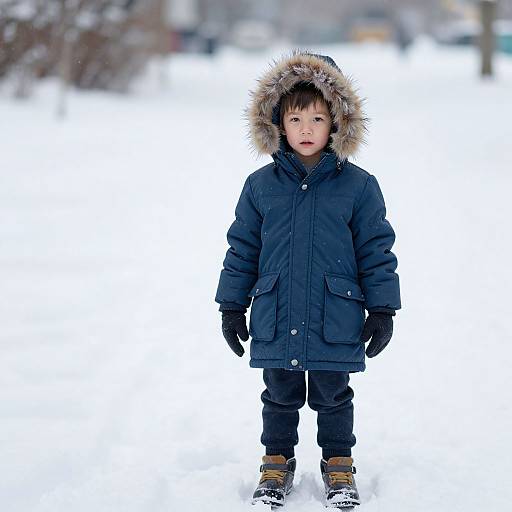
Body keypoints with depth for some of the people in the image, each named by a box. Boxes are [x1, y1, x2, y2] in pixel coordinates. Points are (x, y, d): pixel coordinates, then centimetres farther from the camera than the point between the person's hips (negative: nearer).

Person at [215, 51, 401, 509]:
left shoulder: (357, 186, -4)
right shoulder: (260, 185, 0)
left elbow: (377, 249, 0)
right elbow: (242, 248, 7)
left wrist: (382, 309, -1)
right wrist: (232, 306, 8)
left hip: (335, 325, -1)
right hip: (276, 324, 2)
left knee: (332, 397, 12)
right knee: (280, 396, 14)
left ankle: (338, 463, 29)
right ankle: (278, 461, 32)